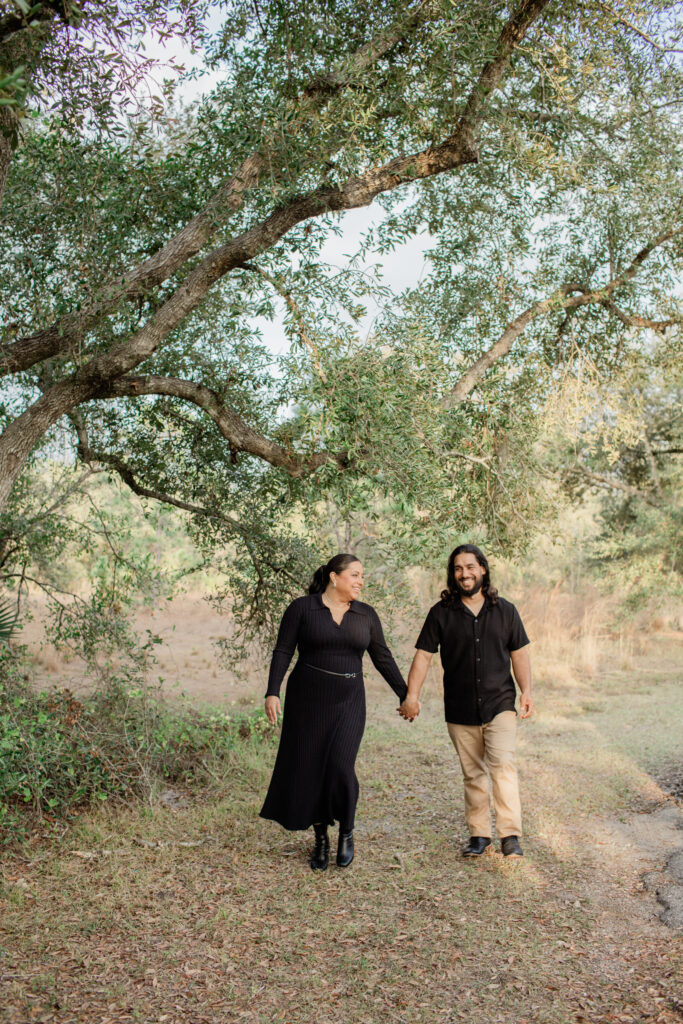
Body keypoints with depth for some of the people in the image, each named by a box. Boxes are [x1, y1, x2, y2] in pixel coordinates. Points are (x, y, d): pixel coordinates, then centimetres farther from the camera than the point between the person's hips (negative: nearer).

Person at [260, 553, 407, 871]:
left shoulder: (366, 615, 5)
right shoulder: (302, 607, -4)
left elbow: (383, 658, 9)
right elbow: (283, 652, -5)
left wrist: (406, 695, 6)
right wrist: (272, 692, -14)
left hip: (347, 704, 1)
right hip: (307, 701, -1)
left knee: (340, 767, -13)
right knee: (309, 770, 4)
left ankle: (346, 832, 12)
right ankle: (321, 839, 24)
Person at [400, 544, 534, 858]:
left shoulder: (505, 610, 4)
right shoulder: (441, 613, 0)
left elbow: (519, 653, 10)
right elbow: (423, 655, -1)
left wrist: (526, 692, 0)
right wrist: (412, 696, -11)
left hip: (500, 705, -1)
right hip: (460, 711, 1)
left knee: (503, 764, -15)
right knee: (472, 774, 9)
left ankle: (510, 835, -10)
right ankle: (479, 835, 20)